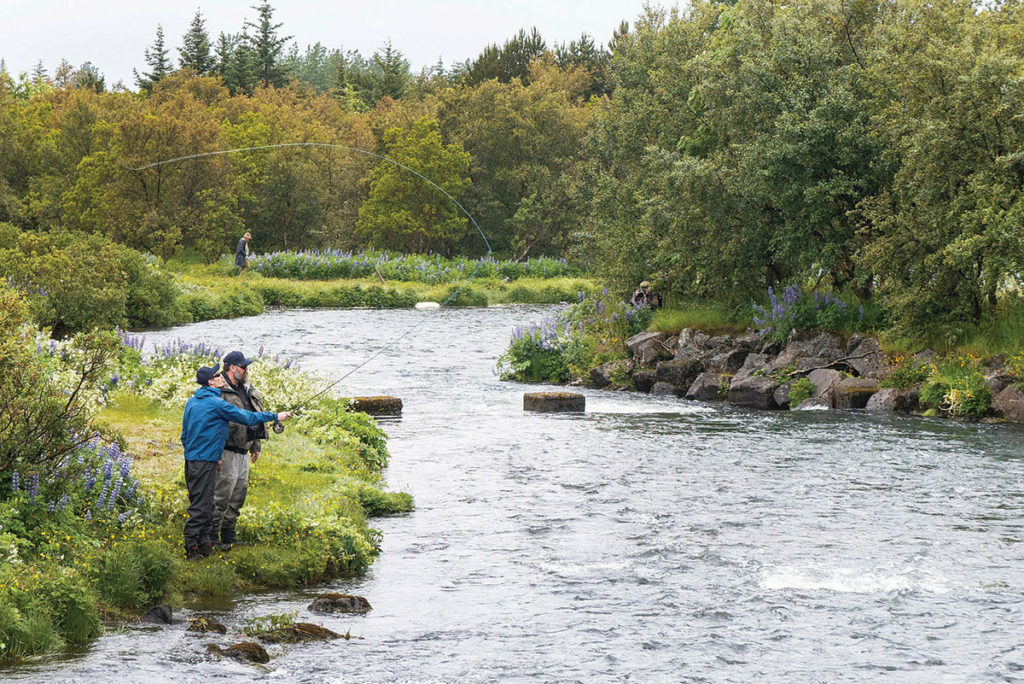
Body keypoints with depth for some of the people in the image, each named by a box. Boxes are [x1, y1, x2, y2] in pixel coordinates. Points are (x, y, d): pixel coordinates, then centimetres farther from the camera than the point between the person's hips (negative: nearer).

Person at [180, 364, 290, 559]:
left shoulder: (192, 402, 13)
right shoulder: (216, 403, -13)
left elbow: (185, 434, 19)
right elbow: (246, 417, -9)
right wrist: (275, 417, 1)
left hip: (191, 459, 9)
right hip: (205, 461, -9)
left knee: (204, 502, 14)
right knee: (201, 504, -6)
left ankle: (204, 542, 17)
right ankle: (192, 545, -6)